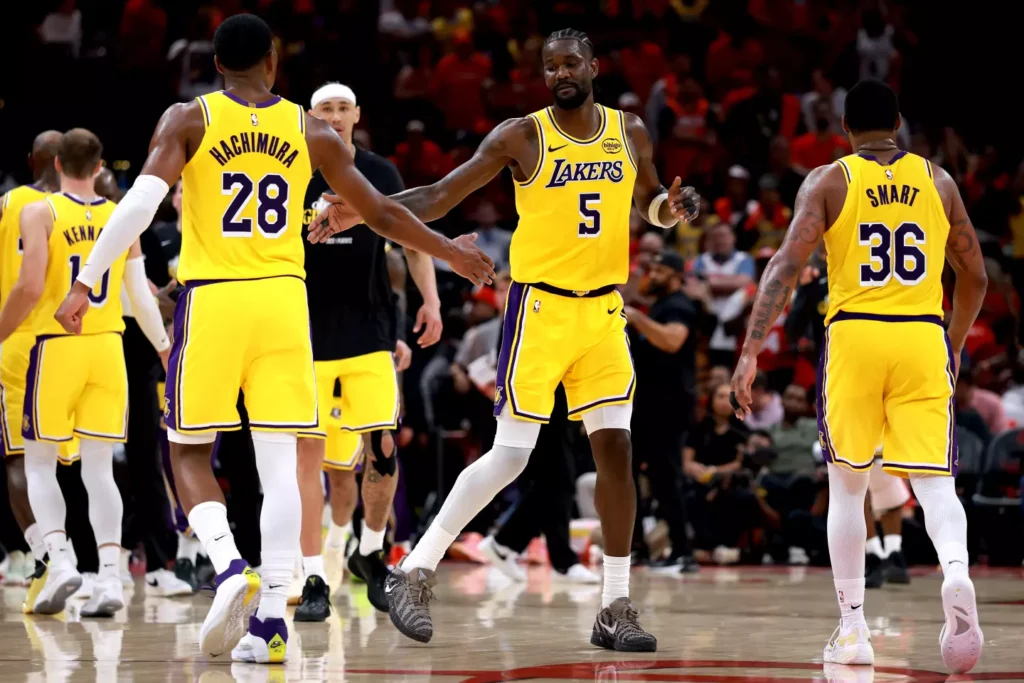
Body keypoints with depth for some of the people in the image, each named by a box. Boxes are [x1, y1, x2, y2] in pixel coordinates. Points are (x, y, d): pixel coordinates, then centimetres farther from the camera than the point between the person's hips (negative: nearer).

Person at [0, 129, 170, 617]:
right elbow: (140, 295, 4)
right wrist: (165, 349, 12)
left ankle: (60, 559, -12)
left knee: (40, 463, 7)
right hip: (109, 348, 3)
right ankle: (110, 575, -5)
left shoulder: (40, 213, -5)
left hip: (56, 346, -3)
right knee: (99, 467, 5)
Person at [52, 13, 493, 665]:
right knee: (280, 462, 2)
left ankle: (230, 567, -16)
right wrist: (450, 251, 26)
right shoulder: (311, 132, 8)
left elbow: (140, 203, -12)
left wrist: (86, 282, -13)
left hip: (212, 299, -2)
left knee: (190, 451, 9)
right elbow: (382, 213, 11)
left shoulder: (188, 120, 2)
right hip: (283, 298, 2)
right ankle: (271, 615, -4)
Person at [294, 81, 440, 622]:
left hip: (370, 334, 2)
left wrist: (431, 299, 3)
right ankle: (315, 581, -2)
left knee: (382, 449, -6)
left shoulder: (381, 174, 6)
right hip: (308, 336, -1)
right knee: (310, 453, -6)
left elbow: (413, 241, 14)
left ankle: (370, 552, 18)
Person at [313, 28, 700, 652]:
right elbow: (441, 197, -10)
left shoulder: (630, 134, 6)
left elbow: (650, 203, 23)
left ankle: (616, 608, 6)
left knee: (616, 448, -1)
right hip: (541, 307, -4)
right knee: (510, 455, -9)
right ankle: (416, 572, 1)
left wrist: (672, 207, -1)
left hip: (604, 311, 4)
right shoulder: (522, 136, -7)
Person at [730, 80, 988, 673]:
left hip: (855, 335, -1)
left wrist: (751, 352, -11)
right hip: (923, 339, 1)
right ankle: (956, 572, -33)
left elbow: (787, 265, -9)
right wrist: (955, 344, 30)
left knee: (848, 485, 12)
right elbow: (976, 276, 15)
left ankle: (854, 629, 9)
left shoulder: (828, 181, 3)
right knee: (934, 479, -1)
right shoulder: (937, 180, 11)